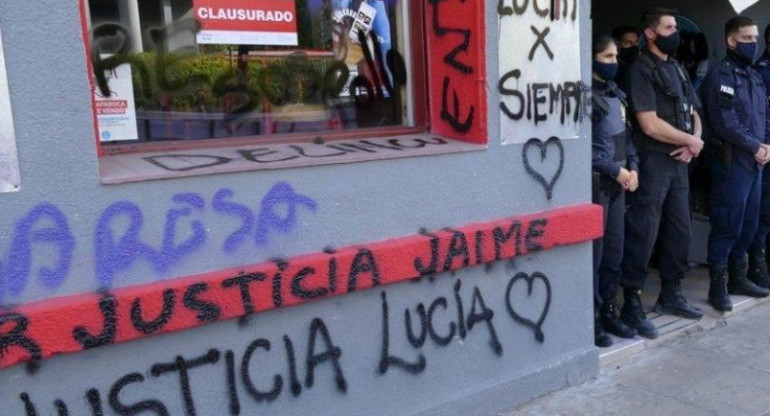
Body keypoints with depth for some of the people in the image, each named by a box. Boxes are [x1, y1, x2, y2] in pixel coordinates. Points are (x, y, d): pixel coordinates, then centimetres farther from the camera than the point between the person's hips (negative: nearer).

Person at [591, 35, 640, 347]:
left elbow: (626, 135, 18)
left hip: (618, 182, 8)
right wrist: (616, 171, -14)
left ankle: (608, 311, 24)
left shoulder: (616, 93, 14)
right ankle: (591, 318, 10)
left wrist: (632, 167, 4)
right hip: (595, 182, -8)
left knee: (614, 251, 12)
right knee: (593, 252, -1)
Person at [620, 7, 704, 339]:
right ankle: (632, 306, 2)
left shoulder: (677, 69, 17)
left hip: (679, 163, 8)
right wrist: (692, 140, -5)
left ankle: (671, 295, 28)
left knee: (679, 232, 14)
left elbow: (694, 113, 18)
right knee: (643, 236, -6)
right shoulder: (641, 70, -9)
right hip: (652, 163, -8)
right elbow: (650, 125, -18)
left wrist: (693, 143, -3)